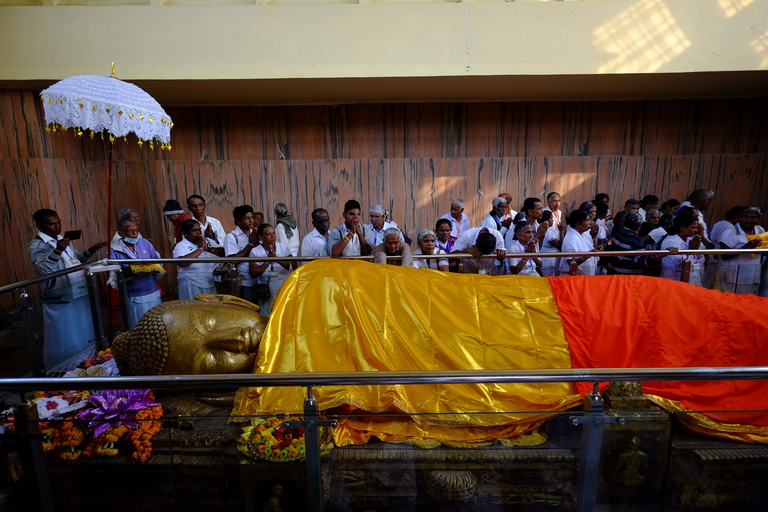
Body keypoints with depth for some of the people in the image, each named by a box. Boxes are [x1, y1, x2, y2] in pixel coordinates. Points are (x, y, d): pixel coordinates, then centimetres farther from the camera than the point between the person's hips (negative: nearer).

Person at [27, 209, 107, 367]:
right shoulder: (36, 246, -14)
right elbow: (43, 270, -28)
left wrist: (91, 250, 6)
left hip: (79, 295, 8)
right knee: (65, 343, 2)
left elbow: (76, 259, 22)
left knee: (84, 336, 20)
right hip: (60, 302, -8)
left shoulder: (62, 240, 11)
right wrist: (57, 251, -40)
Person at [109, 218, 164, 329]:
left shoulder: (144, 243, 6)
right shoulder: (114, 250, -4)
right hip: (134, 298, -3)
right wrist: (128, 272, -26)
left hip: (153, 293, 3)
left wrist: (152, 267, -14)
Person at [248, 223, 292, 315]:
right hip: (267, 291, -1)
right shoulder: (255, 251, 1)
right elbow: (253, 273, -9)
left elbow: (291, 266, -6)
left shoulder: (283, 246, 5)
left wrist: (276, 258, -18)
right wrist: (268, 261, -18)